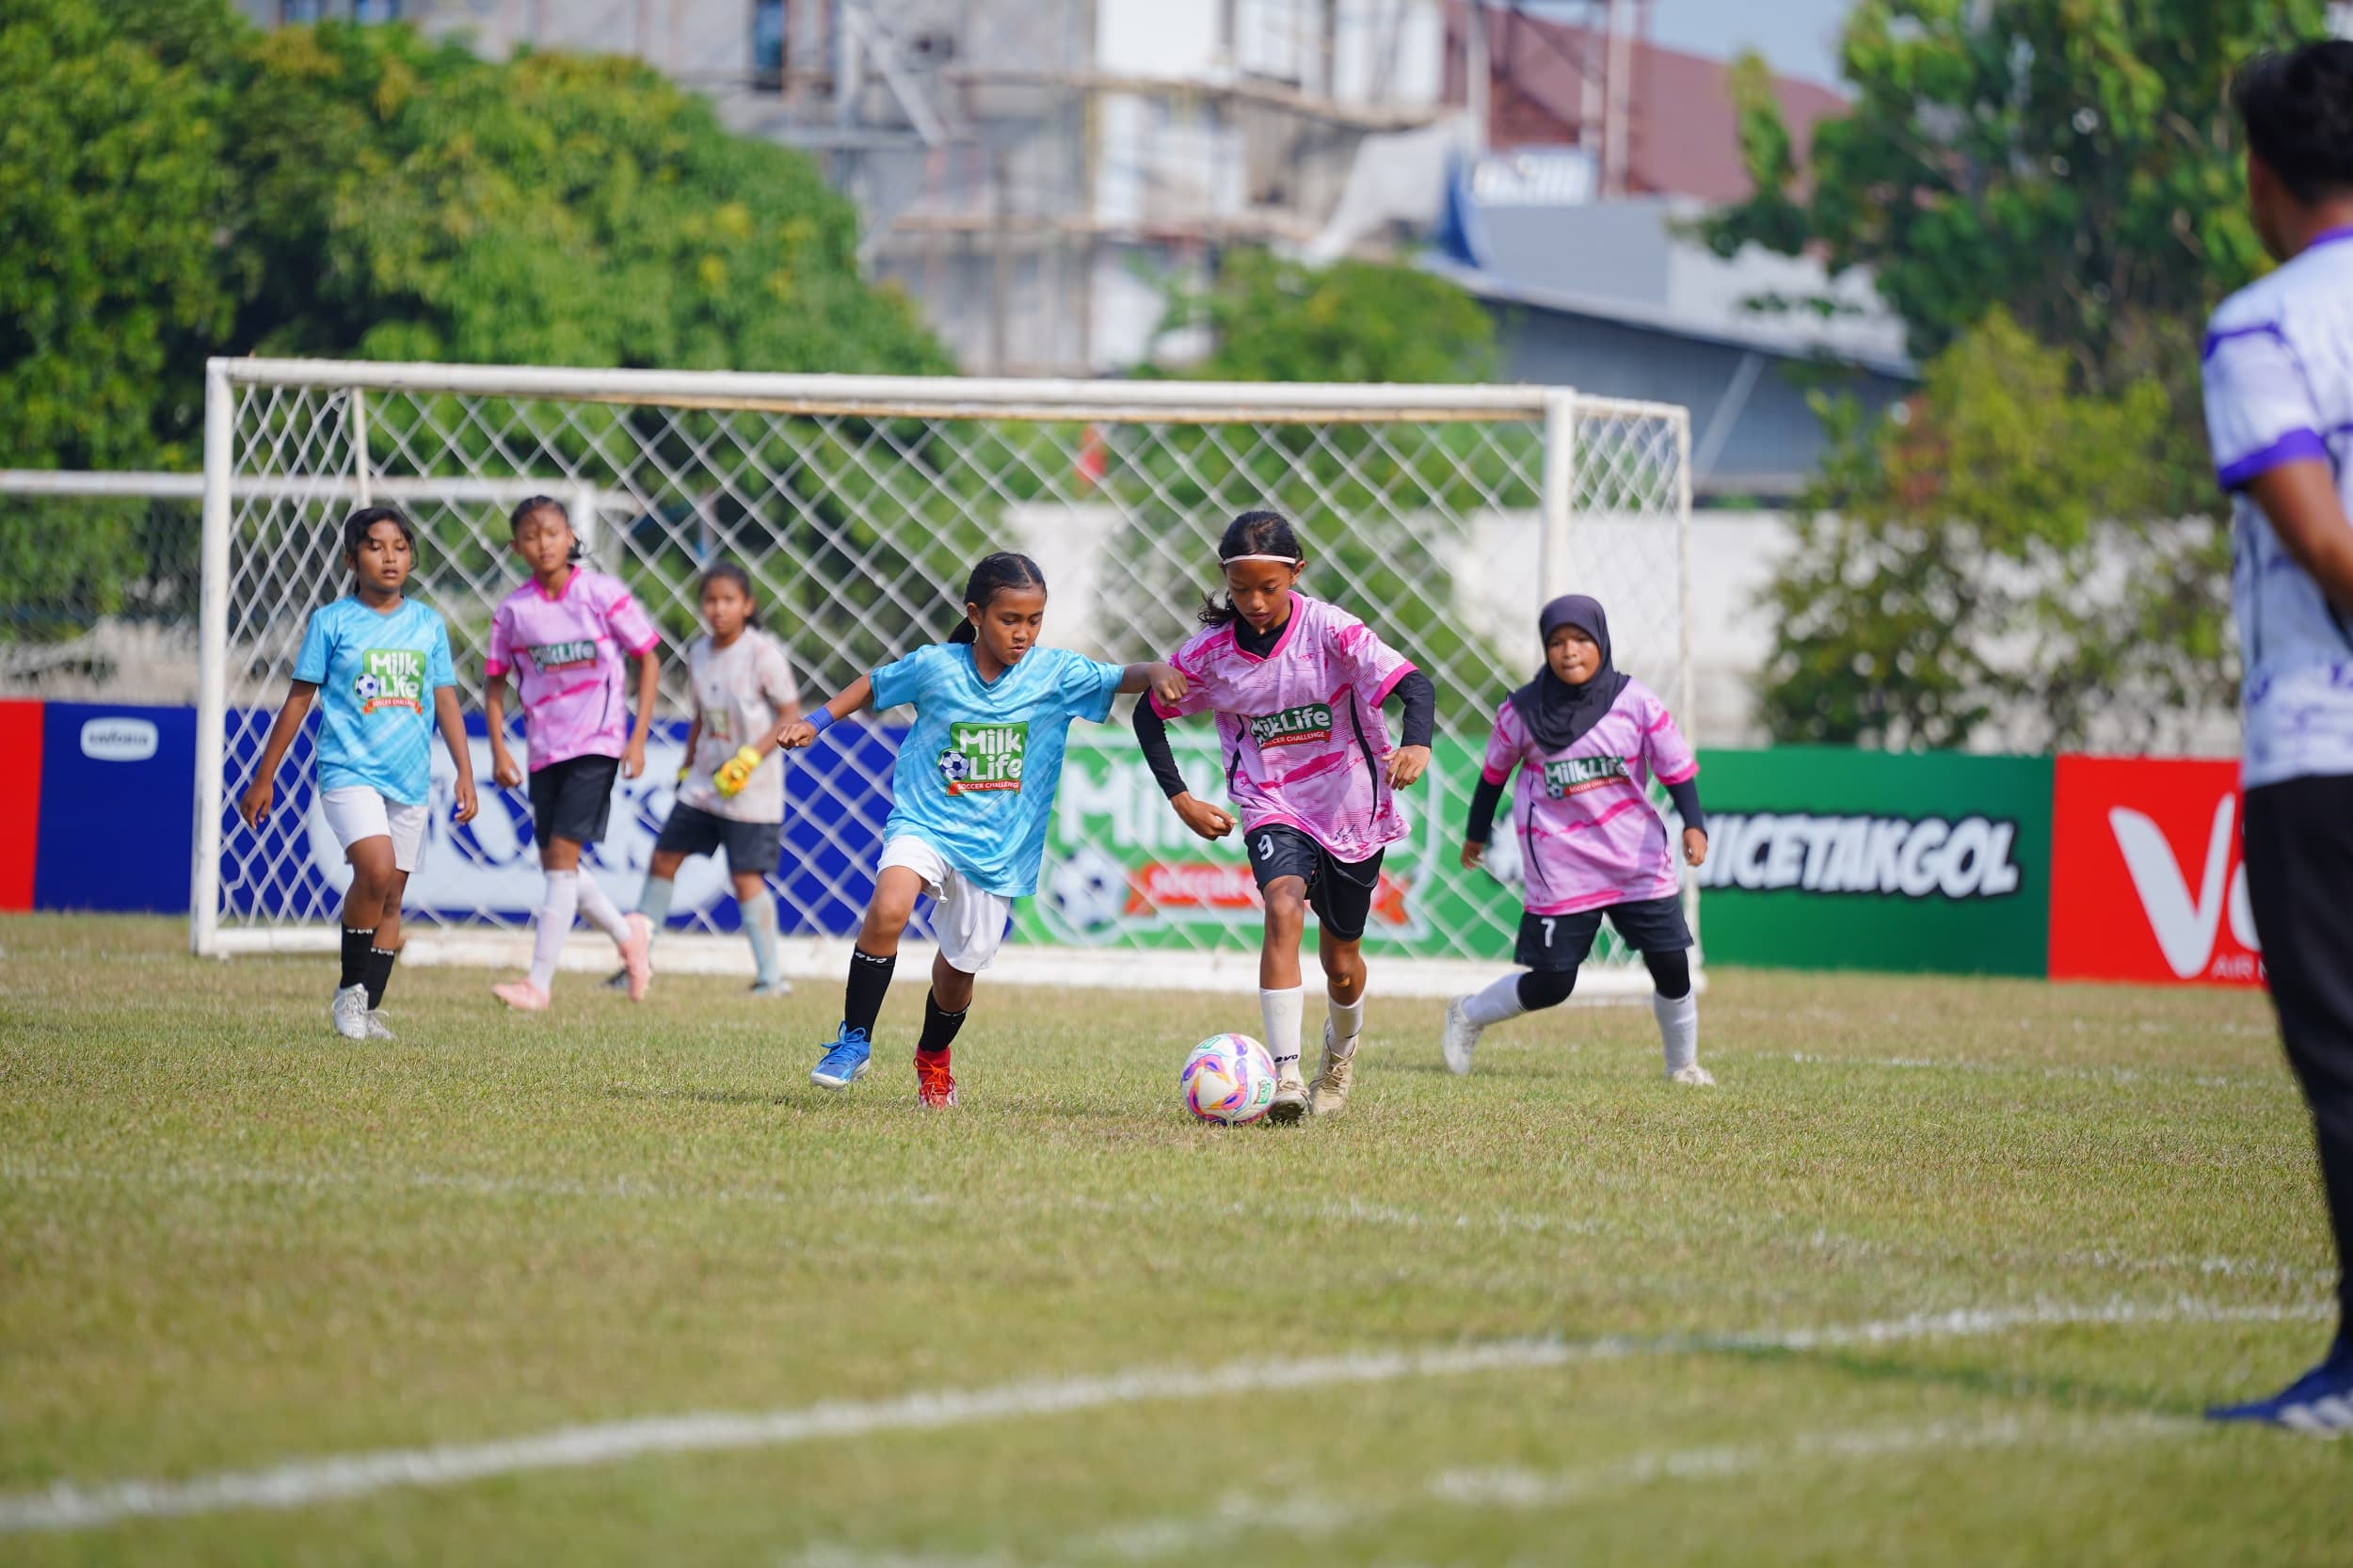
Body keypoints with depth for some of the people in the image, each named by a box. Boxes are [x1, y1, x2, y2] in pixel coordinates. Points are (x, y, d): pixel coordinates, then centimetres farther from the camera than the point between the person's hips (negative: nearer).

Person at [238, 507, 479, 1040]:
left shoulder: (428, 625, 9)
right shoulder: (331, 622, -1)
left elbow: (446, 700, 13)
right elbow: (299, 699, 4)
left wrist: (465, 773, 5)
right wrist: (262, 779, 5)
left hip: (410, 779, 4)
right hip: (349, 771, -4)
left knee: (391, 897, 6)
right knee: (377, 868, -25)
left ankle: (366, 1008, 16)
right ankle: (350, 988, -8)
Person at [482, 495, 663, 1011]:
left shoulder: (602, 593, -6)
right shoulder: (514, 609, 2)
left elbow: (647, 660, 0)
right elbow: (497, 680, 9)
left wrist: (638, 738, -6)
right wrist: (498, 749, -2)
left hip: (596, 742, -5)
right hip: (544, 749, 5)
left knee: (561, 856, -14)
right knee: (556, 866, 8)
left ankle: (539, 981, -13)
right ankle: (628, 935, 34)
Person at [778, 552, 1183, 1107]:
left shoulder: (1056, 674, -6)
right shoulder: (934, 666, -7)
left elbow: (1123, 679, -7)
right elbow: (873, 686, 10)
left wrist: (1157, 673, -29)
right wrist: (816, 722, 3)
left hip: (997, 847, 2)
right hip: (925, 824, -2)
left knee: (960, 967, 12)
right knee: (888, 909, -30)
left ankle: (933, 1057, 45)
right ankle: (854, 1040, -14)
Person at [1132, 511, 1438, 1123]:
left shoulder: (1330, 630, -16)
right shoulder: (1209, 651, -8)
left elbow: (1414, 684, -24)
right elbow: (1149, 712, 7)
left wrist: (1416, 745, -45)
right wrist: (1179, 798, -2)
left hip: (1352, 807, 0)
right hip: (1273, 809, 0)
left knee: (1341, 964, 13)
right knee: (1284, 908, -30)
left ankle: (1341, 1049, 48)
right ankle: (1285, 1075, -33)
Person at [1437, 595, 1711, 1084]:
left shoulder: (1636, 702, -5)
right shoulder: (1523, 711, -5)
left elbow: (1677, 768, -4)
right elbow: (1494, 771, 11)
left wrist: (1694, 824, -19)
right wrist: (1476, 833, 20)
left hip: (1640, 862, 2)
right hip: (1561, 870, -2)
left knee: (1671, 965, -1)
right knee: (1551, 983, -2)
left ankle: (1683, 1064, 21)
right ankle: (1468, 1015, 25)